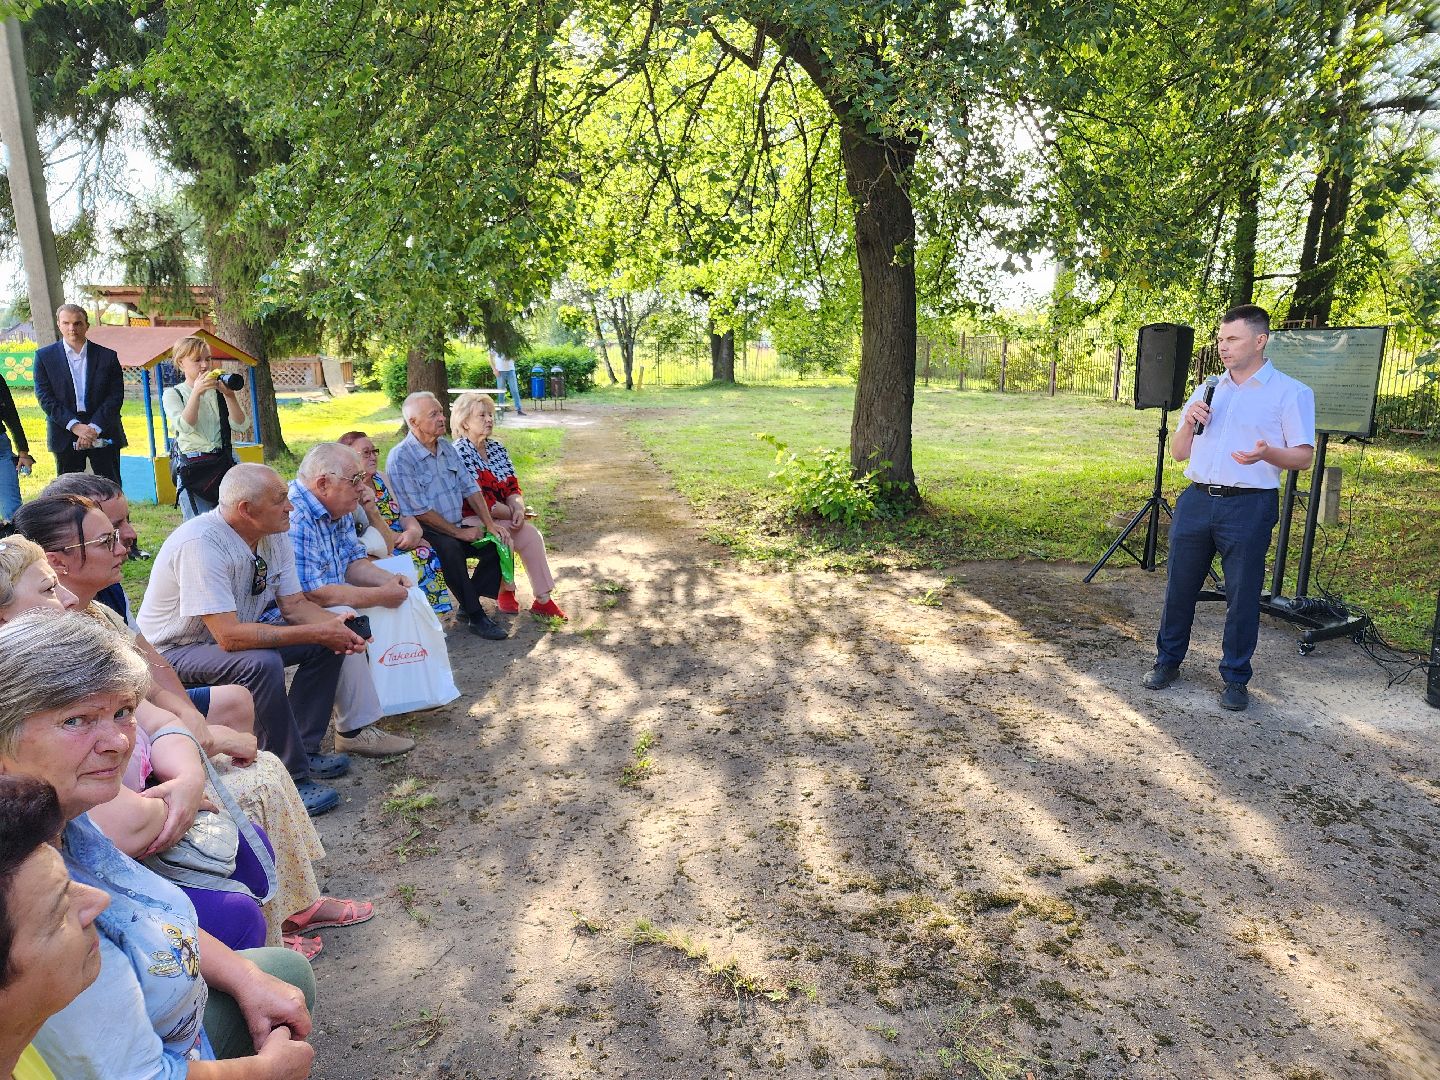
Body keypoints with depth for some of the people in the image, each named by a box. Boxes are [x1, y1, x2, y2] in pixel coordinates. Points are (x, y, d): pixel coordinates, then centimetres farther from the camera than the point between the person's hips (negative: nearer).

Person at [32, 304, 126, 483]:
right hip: (65, 437, 0)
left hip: (104, 435, 0)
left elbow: (116, 395, -2)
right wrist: (75, 426, -15)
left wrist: (94, 427, -13)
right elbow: (45, 397, -3)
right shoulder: (44, 356, 3)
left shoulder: (107, 355, 3)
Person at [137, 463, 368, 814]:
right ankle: (290, 777, -20)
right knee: (262, 663, -35)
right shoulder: (201, 544, -31)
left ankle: (304, 747, 3)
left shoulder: (274, 535, -6)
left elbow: (294, 604, -1)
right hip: (174, 651, -8)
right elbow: (229, 636, -36)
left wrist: (334, 625, -23)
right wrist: (317, 632, -34)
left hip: (234, 632, 8)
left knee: (330, 641, -6)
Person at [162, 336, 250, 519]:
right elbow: (185, 426, -11)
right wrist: (196, 392, -17)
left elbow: (240, 425, -1)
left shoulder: (219, 391, 9)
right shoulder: (172, 394, 6)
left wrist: (229, 395, -13)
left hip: (224, 463, 2)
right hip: (192, 468, -2)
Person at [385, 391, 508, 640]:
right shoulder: (400, 458, -15)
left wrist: (490, 524, -3)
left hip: (457, 527, 7)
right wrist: (458, 532, -15)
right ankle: (476, 617, -25)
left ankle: (469, 601, 2)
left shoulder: (446, 447, 9)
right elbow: (420, 512, -18)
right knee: (450, 548, -36)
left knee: (499, 542, -11)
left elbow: (470, 488, 9)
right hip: (423, 532, -7)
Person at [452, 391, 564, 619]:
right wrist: (512, 513, -11)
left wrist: (518, 510, -15)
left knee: (531, 535, -17)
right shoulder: (459, 453, -13)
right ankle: (504, 592, -6)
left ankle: (543, 599, -16)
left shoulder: (496, 448, 11)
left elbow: (513, 487, 7)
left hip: (504, 517, 6)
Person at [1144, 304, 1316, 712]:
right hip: (1197, 501, 4)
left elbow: (1304, 456, -4)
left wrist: (1266, 454, -24)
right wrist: (1188, 422, -5)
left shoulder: (1290, 392, -1)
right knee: (1179, 587, 9)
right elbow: (1179, 453, 15)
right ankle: (1168, 661, 24)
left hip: (1249, 506, -4)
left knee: (1242, 596, 3)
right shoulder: (1206, 391, 14)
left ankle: (1235, 678, 17)